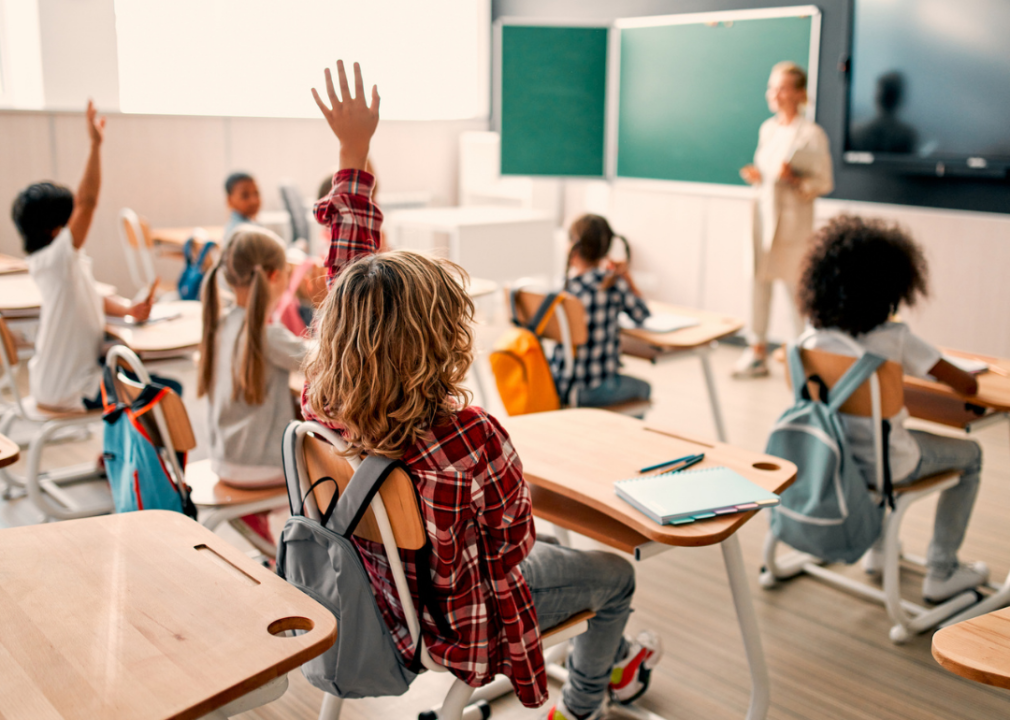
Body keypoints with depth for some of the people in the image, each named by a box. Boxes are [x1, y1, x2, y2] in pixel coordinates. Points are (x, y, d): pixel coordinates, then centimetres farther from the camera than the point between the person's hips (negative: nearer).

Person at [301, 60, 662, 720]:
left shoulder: (321, 404, -22)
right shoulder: (472, 438, -41)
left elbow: (348, 264, -11)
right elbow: (511, 538, -24)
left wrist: (354, 151, -5)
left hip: (382, 597, 7)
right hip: (455, 624, -6)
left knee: (556, 546, 31)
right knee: (615, 573, 21)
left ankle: (614, 665, 54)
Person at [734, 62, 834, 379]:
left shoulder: (812, 134, -8)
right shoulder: (767, 128, 11)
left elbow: (824, 183, -7)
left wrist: (794, 178, -23)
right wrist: (756, 176, 0)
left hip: (793, 219, -6)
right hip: (763, 212, 6)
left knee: (797, 288, -1)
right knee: (758, 281, 6)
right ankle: (757, 352, 15)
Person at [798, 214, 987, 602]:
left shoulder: (815, 337, -8)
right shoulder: (896, 339, -21)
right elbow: (967, 386, -18)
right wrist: (961, 378, 8)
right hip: (887, 464, -5)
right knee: (969, 455, 22)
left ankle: (878, 548, 45)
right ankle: (941, 573, 26)